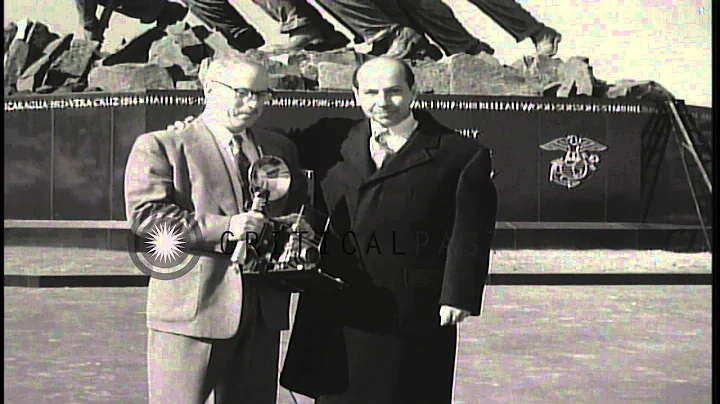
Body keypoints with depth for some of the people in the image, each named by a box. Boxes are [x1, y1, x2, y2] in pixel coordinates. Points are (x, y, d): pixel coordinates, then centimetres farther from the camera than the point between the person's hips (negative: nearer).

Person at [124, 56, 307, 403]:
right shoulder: (158, 146, -1)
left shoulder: (280, 149, 17)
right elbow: (145, 214, -13)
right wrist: (222, 228, -23)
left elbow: (300, 205, 25)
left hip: (263, 311, 5)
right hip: (190, 310, -5)